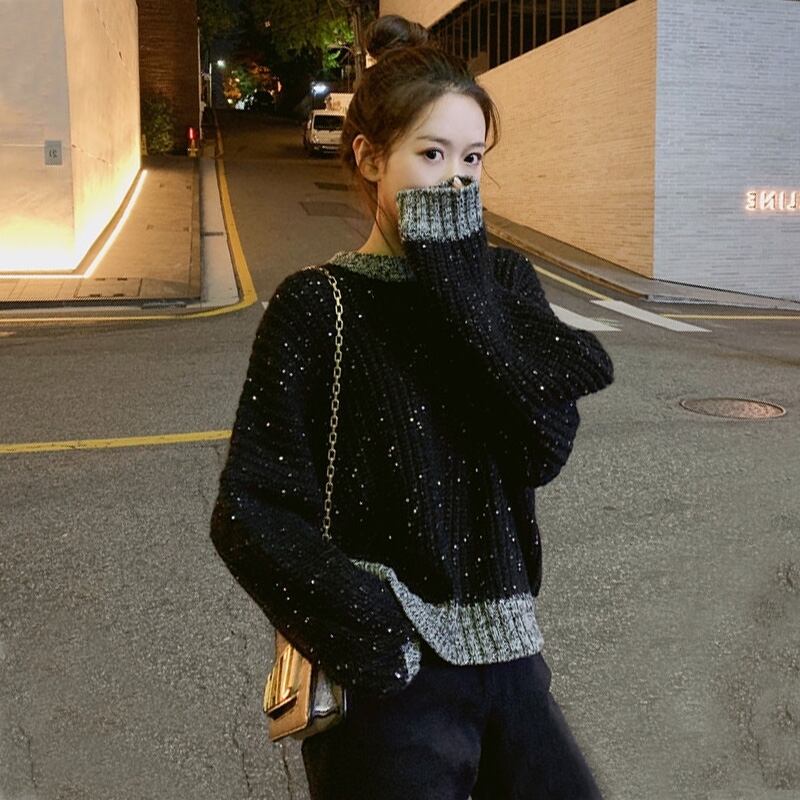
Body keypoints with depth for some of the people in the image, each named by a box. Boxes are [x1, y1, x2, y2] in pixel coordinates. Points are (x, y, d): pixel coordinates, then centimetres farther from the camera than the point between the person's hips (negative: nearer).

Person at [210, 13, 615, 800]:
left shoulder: (504, 280, 5)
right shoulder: (316, 307, -7)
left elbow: (545, 447, -10)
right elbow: (250, 509, -9)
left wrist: (459, 283, -14)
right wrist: (362, 628, -21)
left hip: (506, 654, 5)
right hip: (390, 671, -4)